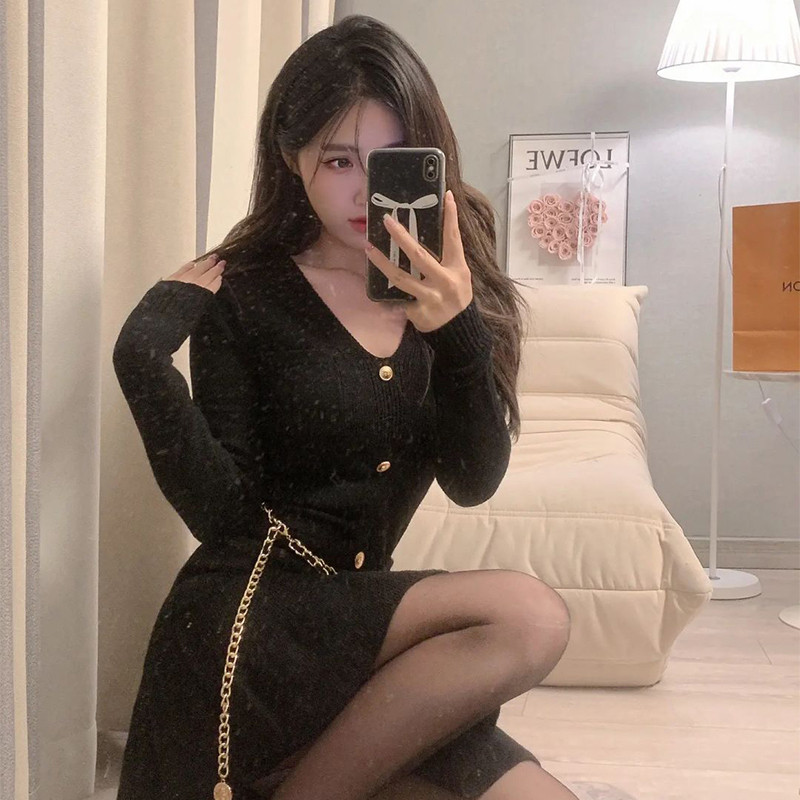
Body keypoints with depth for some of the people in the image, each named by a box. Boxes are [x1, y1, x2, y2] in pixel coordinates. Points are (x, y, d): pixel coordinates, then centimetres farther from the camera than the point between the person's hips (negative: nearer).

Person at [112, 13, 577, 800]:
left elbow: (473, 484, -7)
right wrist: (143, 359, -23)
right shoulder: (244, 295, -6)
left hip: (360, 633, 5)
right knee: (527, 616, -25)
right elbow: (223, 515, -12)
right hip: (245, 633, -5)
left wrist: (459, 330, -23)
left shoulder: (445, 291, 5)